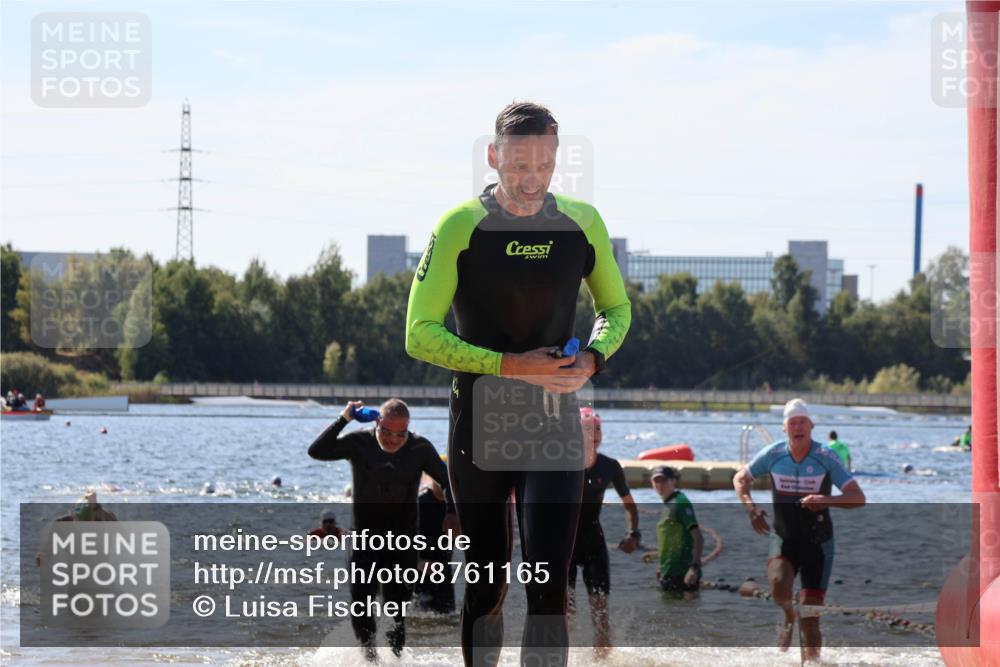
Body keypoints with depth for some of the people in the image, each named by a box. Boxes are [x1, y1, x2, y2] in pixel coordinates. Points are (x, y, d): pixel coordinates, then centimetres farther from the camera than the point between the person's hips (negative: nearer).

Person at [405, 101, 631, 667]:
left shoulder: (582, 223, 1)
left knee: (549, 588, -10)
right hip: (479, 425, -1)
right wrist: (510, 365, -18)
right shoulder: (461, 227, -7)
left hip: (556, 426, 1)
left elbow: (617, 309, 17)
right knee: (486, 587, 7)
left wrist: (593, 358, -6)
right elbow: (421, 334, -8)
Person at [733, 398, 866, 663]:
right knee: (779, 587, -29)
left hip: (818, 543, -1)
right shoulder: (773, 454, -6)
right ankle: (788, 616, 6)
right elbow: (740, 479, 11)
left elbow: (858, 498, -17)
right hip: (783, 539, 1)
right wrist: (750, 507, -8)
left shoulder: (826, 458, -13)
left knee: (810, 617, -5)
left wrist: (826, 500, -35)